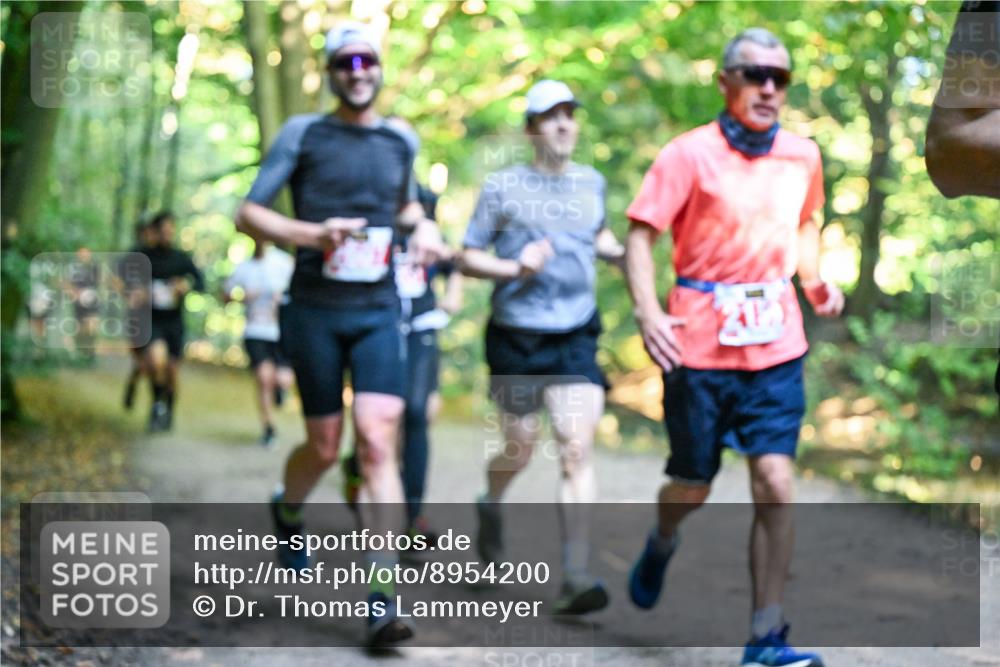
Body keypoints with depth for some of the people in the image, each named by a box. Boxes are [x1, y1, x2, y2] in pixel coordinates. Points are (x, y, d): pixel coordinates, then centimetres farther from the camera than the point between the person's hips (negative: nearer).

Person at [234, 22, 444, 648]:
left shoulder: (400, 140, 10)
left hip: (378, 310, 2)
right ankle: (287, 512, 42)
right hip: (315, 309, -2)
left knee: (379, 442, -13)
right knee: (325, 447, 5)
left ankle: (383, 597, -14)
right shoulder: (303, 134, -1)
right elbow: (249, 214, -3)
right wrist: (312, 233, -19)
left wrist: (424, 227, 8)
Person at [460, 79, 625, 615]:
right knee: (519, 450, 8)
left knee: (577, 450, -10)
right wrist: (514, 267, -16)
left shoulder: (591, 183, 10)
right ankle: (490, 504, 45)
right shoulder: (502, 187, -1)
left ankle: (575, 577, -11)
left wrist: (624, 253, 9)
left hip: (576, 337, 2)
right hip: (516, 337, -2)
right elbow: (468, 257, 2)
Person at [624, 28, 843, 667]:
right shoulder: (690, 154, -6)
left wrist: (815, 280, 8)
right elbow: (641, 236, -7)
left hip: (776, 346, 3)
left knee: (776, 482, -10)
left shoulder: (803, 156, 7)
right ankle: (662, 543, 46)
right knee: (692, 487, 9)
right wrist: (649, 312, -22)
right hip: (700, 345, -2)